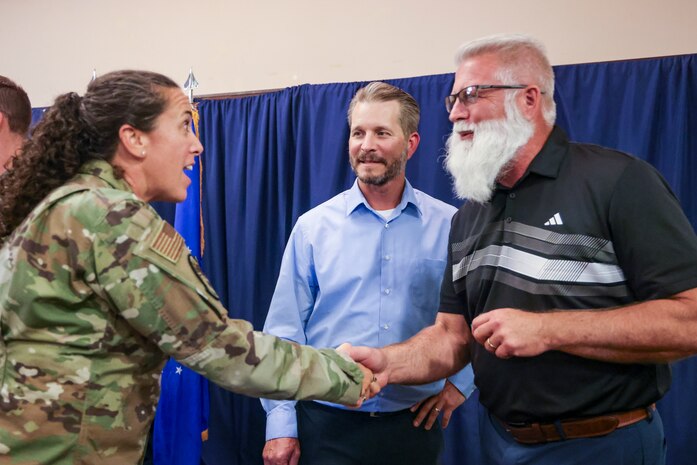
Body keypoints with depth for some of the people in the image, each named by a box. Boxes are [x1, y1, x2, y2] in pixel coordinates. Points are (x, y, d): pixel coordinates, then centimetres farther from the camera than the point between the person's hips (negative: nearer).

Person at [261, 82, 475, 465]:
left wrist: (461, 380, -1)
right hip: (326, 424, 0)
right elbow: (285, 332, -2)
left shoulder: (449, 226, -2)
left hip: (415, 423, 1)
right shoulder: (313, 226, -2)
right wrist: (280, 423, -5)